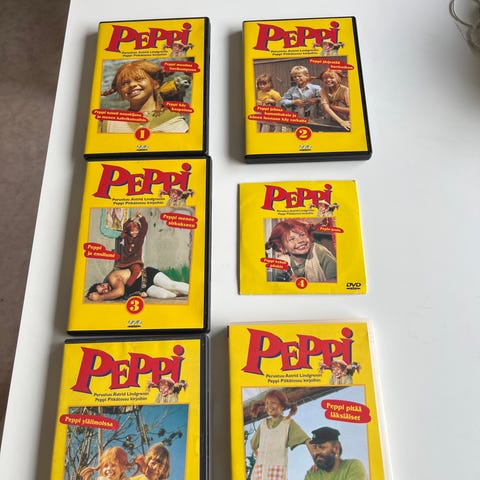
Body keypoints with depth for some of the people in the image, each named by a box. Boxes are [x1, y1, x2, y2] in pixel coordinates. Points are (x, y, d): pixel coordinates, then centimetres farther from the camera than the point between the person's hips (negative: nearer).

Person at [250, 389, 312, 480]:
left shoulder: (288, 423, -2)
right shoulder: (263, 423, 11)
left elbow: (306, 440, -11)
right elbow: (253, 444, 24)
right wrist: (258, 456, 9)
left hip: (277, 467, -4)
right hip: (260, 466, 5)